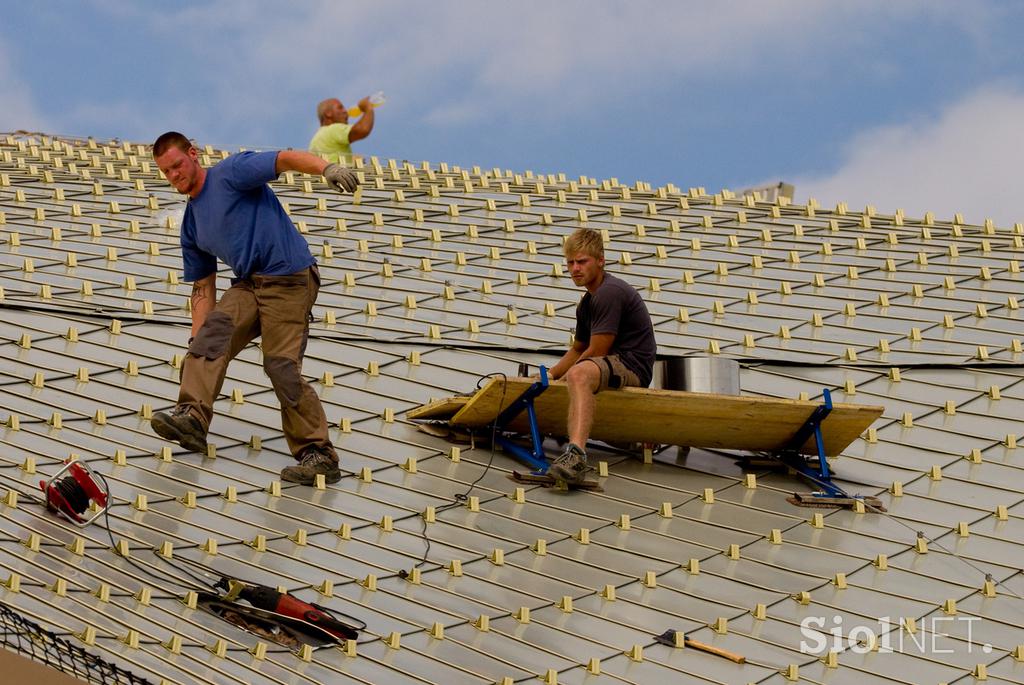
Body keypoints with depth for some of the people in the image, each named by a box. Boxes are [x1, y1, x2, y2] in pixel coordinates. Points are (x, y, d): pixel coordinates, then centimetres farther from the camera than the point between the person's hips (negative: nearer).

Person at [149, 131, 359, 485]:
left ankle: (319, 455, -4)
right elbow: (203, 287, 19)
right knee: (214, 329, -19)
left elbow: (286, 159, -16)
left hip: (289, 280, -7)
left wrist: (327, 168, -35)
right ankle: (193, 417, -31)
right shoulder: (191, 223, 18)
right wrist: (195, 339, 10)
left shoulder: (231, 173, -3)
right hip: (247, 285, 7)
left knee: (282, 366, -11)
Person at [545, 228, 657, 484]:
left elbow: (596, 352, -16)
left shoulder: (610, 292, -14)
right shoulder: (586, 303, 18)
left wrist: (562, 376, -2)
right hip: (614, 367, 12)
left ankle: (576, 454, -63)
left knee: (580, 374, -42)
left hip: (632, 365, -12)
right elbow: (578, 349, 29)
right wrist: (550, 375, 13)